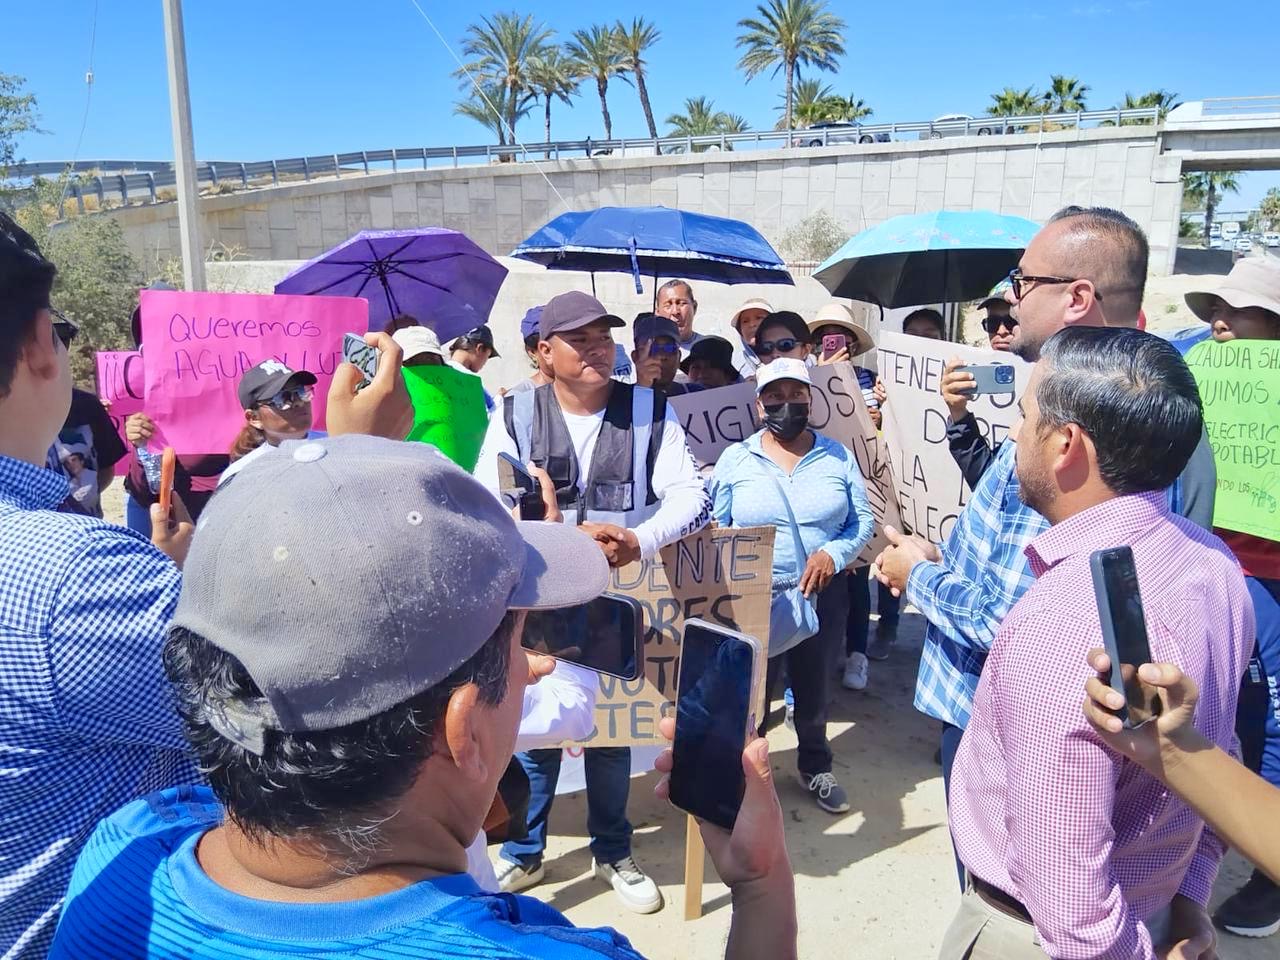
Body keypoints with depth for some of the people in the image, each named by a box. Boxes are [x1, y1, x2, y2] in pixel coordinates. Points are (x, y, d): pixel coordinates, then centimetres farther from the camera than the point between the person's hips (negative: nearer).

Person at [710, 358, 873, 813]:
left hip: (823, 594, 2)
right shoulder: (735, 460, -1)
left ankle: (816, 767, 41)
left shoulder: (838, 457, 2)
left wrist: (834, 553, -16)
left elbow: (863, 520, 2)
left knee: (815, 687, 19)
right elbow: (715, 532, 0)